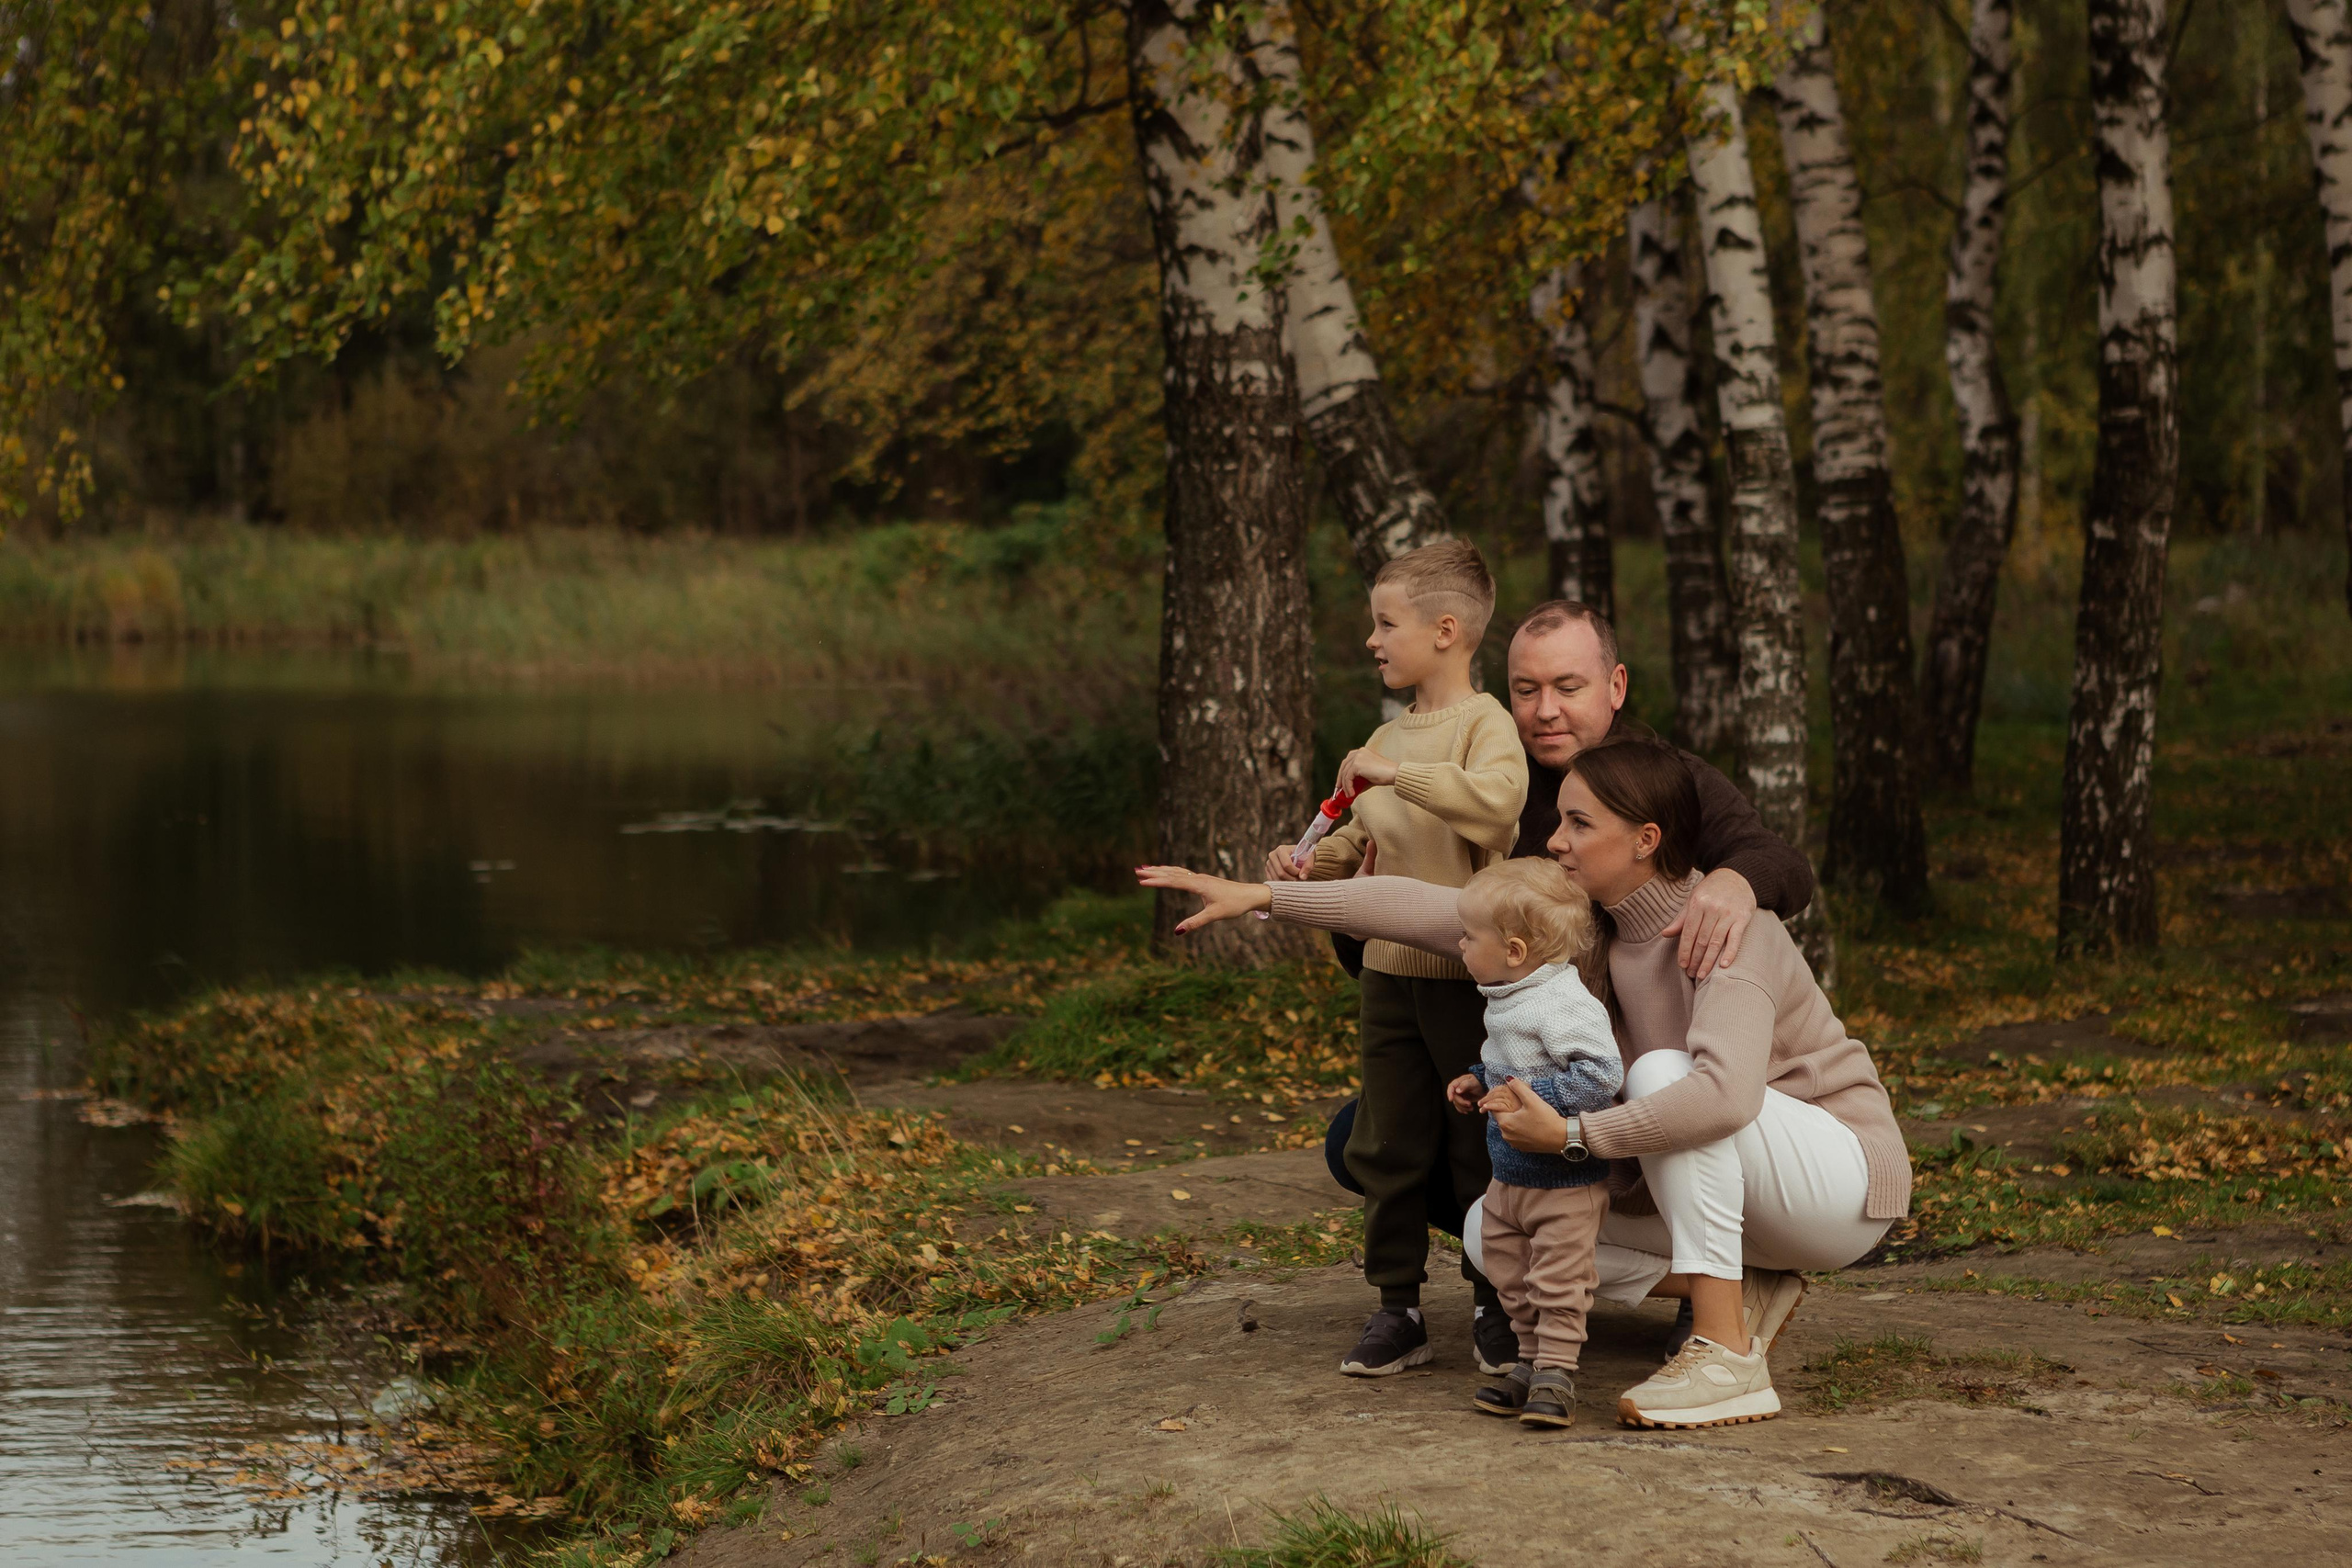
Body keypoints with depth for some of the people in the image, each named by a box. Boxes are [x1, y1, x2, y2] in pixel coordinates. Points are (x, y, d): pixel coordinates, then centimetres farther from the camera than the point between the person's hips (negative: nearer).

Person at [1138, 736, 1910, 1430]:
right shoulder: (1590, 921, -2)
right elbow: (1436, 913, -4)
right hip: (1727, 1186, 8)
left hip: (1841, 1175, -8)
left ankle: (1727, 1357, -31)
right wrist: (1260, 896, -8)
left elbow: (1724, 1092, -43)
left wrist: (1571, 1134, -36)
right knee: (1494, 1230, 0)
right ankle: (1744, 1293, 1)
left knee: (1662, 1072, -34)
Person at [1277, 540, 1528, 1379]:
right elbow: (1359, 841, 20)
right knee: (1385, 1150, 7)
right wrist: (1307, 865, 1)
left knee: (1480, 1149, 2)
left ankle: (1495, 1309, 14)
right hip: (1390, 971, 7)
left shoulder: (1484, 722, -9)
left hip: (1470, 973, -7)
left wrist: (1397, 772, -28)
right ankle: (1398, 1310, 14)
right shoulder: (1387, 737, 13)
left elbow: (1496, 800, -30)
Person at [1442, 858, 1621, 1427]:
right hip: (1508, 1177, 10)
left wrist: (1531, 1097, -31)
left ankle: (1556, 1375, 2)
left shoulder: (1566, 1006, -25)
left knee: (1559, 1283, -3)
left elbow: (1601, 1075, -31)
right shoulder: (1508, 1001, 7)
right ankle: (1532, 1362, 27)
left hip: (1566, 1183, -10)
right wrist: (1481, 1083, 6)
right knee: (1510, 1275, 16)